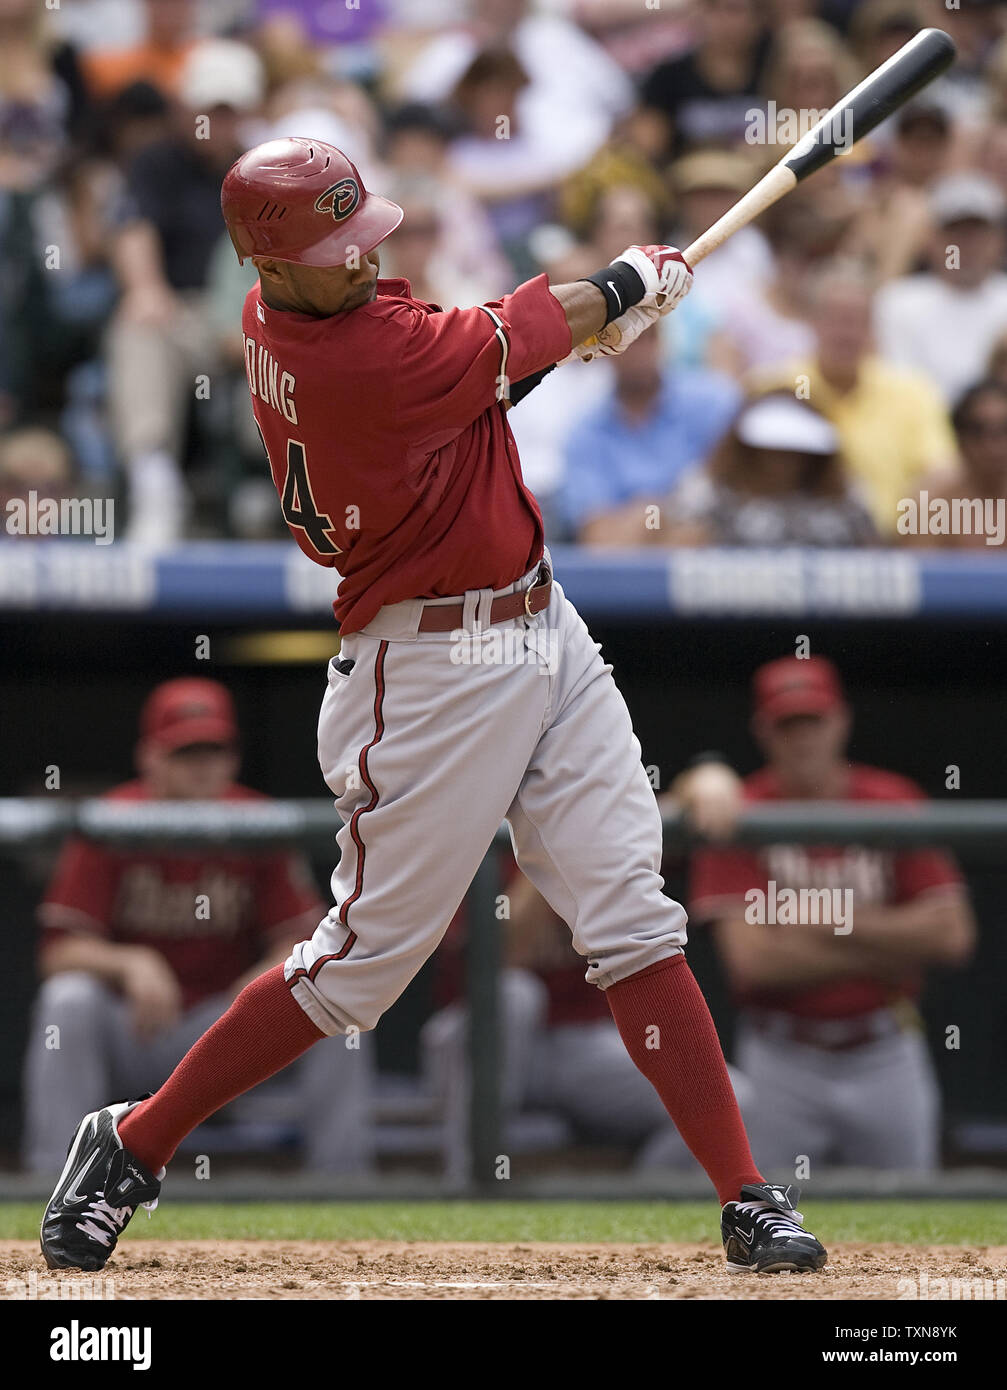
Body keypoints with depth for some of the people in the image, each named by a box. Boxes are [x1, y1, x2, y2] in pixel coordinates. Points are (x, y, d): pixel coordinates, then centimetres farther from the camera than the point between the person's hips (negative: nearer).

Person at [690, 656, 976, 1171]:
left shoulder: (895, 804, 0)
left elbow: (951, 934, -7)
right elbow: (751, 957, -16)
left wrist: (834, 923, -13)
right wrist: (885, 955, -12)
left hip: (887, 1060, 2)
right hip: (780, 1064, -2)